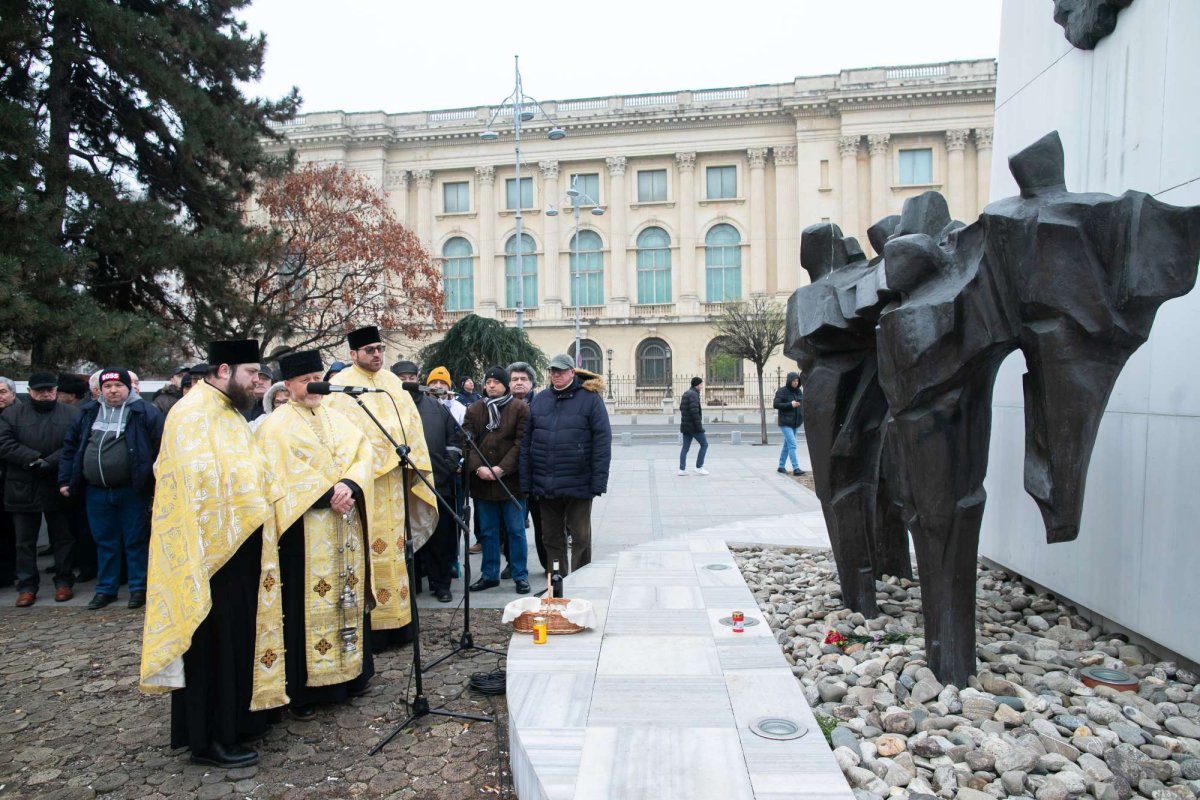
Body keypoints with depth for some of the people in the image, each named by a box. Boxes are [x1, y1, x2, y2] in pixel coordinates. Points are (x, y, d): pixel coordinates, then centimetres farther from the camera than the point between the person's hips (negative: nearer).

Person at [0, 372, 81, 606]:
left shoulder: (72, 414, 2)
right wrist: (34, 459, -17)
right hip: (23, 488, 1)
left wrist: (50, 462, -20)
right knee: (25, 541, 8)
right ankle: (27, 586, 18)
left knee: (63, 538, 7)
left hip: (58, 487, -1)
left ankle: (64, 582, 18)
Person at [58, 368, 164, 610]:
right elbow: (70, 446, 16)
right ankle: (106, 589, 26)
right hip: (96, 492, 4)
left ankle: (139, 588, 16)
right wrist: (66, 480, 10)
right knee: (105, 542, 14)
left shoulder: (144, 412, -5)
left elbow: (163, 445, -9)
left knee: (135, 541, 5)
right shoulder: (88, 414, 10)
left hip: (132, 490, -4)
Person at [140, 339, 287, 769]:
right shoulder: (193, 413, -14)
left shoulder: (228, 412, 15)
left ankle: (236, 716, 29)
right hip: (213, 546, -9)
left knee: (238, 635, 16)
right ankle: (210, 738, 12)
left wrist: (263, 484, 5)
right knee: (215, 640, 0)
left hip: (239, 544, 9)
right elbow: (201, 478, -23)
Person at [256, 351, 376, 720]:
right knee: (305, 606, -1)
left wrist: (349, 486, -15)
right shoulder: (275, 426, -1)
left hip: (344, 532, 5)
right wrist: (327, 496, -16)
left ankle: (348, 673, 23)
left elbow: (364, 456, 3)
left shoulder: (339, 420, 14)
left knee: (347, 598, 10)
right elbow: (280, 479, -12)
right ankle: (301, 689, 10)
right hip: (304, 534, -5)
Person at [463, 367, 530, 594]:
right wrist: (478, 467, -14)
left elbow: (521, 443, -8)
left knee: (516, 530, 3)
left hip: (511, 480, -3)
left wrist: (502, 469, -16)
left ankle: (520, 575, 14)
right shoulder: (474, 410, 9)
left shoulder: (520, 409, -1)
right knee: (487, 531, 13)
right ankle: (489, 574, 24)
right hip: (482, 481, 3)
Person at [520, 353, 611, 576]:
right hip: (545, 486, 4)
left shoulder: (590, 398, -4)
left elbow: (602, 441, -9)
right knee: (552, 539, 14)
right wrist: (526, 482, 2)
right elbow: (526, 443, 7)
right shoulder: (539, 400, 8)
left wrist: (598, 482, -14)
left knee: (580, 537, 7)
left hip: (578, 485, -4)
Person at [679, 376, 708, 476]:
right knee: (704, 444, 3)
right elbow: (694, 412, -24)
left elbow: (681, 408, 21)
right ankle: (699, 467, 4)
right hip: (693, 426, -9)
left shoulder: (686, 394, 14)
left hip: (685, 425, 9)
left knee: (685, 447, 9)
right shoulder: (694, 394, -16)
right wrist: (699, 426, -22)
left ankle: (682, 469, 6)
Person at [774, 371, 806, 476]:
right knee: (792, 445, -13)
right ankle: (795, 468, -13)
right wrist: (790, 404, -21)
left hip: (796, 423, 6)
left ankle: (781, 466, 22)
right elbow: (776, 405, -12)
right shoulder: (781, 391, -8)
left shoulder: (799, 391, 10)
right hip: (785, 423, -6)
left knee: (787, 445, 13)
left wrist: (802, 419, 8)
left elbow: (802, 405, 19)